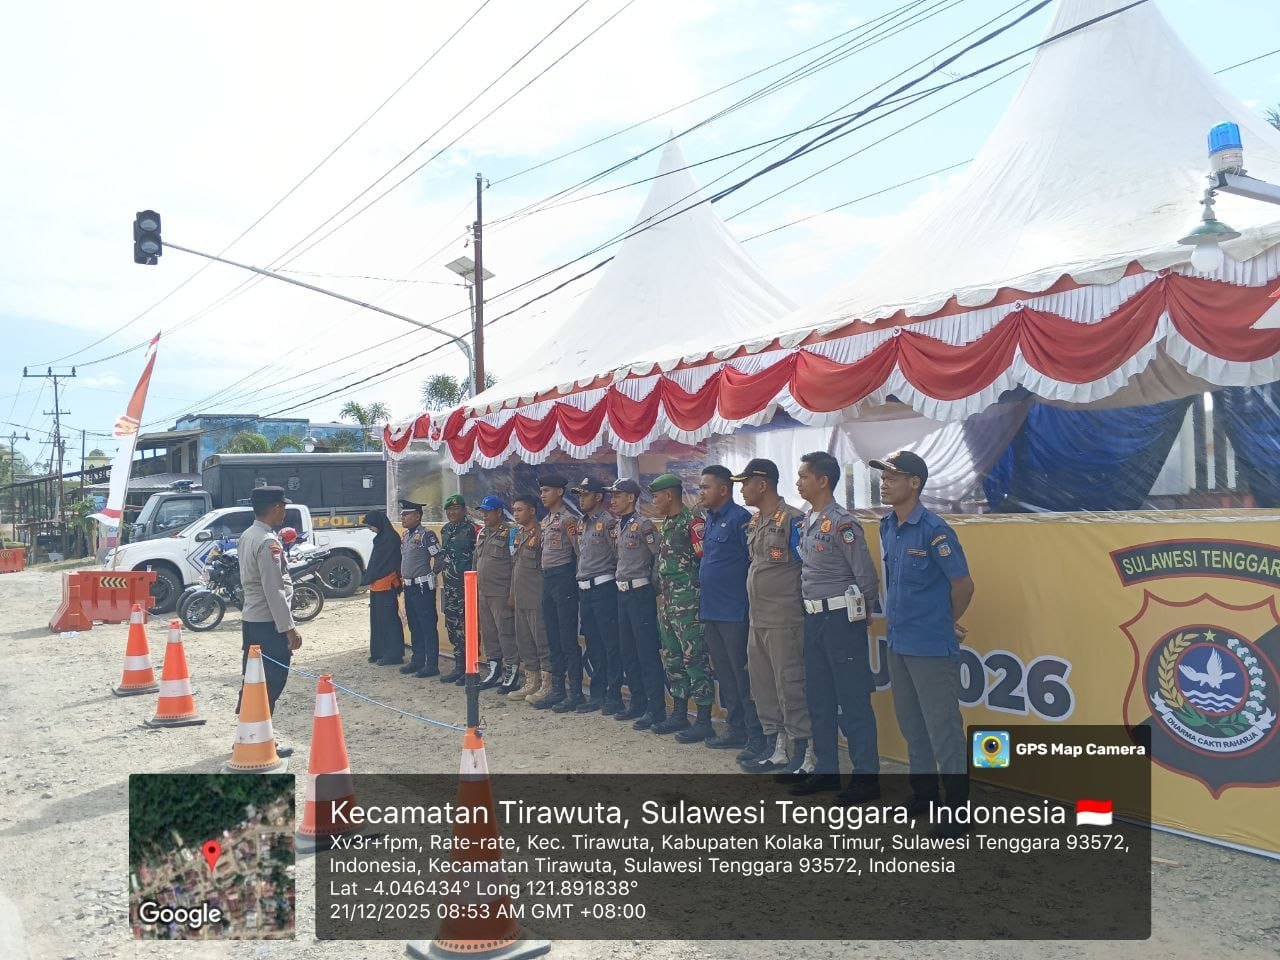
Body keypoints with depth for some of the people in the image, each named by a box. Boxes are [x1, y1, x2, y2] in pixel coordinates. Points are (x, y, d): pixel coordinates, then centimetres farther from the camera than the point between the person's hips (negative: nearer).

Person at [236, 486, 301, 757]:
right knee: (271, 682, -2)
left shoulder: (246, 537, 11)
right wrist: (289, 628, -19)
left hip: (250, 619, 9)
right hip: (269, 623, -9)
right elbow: (274, 590, -21)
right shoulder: (268, 542, -18)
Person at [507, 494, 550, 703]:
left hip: (536, 598, -9)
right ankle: (533, 681, 22)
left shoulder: (540, 534, -11)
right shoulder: (518, 534, 16)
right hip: (520, 598, 9)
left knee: (542, 641, -4)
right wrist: (512, 594, 19)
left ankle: (547, 683, 3)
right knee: (524, 642, 13)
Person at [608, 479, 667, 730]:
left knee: (648, 653, -5)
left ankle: (656, 708, 1)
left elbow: (660, 556, -15)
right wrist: (620, 580, 13)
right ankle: (638, 703, 24)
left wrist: (651, 585, -10)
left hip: (640, 593, -9)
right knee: (627, 652, 14)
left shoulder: (643, 525, -13)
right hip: (623, 594, 9)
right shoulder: (620, 527, 13)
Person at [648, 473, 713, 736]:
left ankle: (704, 720, 2)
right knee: (672, 658, 14)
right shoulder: (667, 524, 16)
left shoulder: (693, 522, -12)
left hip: (687, 603, -10)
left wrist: (694, 592, -11)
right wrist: (662, 595, 17)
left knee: (694, 659, -5)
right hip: (667, 602, 10)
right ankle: (679, 714, 24)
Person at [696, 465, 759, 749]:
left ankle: (755, 733, 7)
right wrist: (702, 602, 16)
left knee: (742, 674, -2)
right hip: (710, 610, 9)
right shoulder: (710, 520, 14)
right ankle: (737, 727, 23)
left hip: (734, 612, -9)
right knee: (723, 672, 14)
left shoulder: (740, 518, -12)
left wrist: (748, 605, -14)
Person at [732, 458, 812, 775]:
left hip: (784, 621, -9)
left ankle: (804, 754, 7)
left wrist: (795, 605, -9)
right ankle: (773, 746, 27)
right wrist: (755, 608, 17)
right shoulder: (754, 522, 12)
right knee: (761, 685, 15)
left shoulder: (793, 520, -14)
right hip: (757, 619, 9)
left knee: (789, 688, -3)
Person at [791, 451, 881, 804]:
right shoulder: (807, 522, 10)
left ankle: (867, 777, 9)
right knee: (819, 698, 15)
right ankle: (826, 770, 26)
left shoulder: (841, 523, -15)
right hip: (813, 618, 9)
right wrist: (813, 612, 11)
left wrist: (858, 616, -4)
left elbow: (866, 576, -13)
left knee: (853, 701, -1)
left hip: (841, 619, -9)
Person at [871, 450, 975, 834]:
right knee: (911, 724, 18)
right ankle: (923, 792, 33)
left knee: (943, 729, 0)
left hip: (932, 648, -8)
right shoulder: (887, 527, 6)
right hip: (898, 644, 8)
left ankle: (958, 807, 12)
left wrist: (944, 624, 0)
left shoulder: (933, 530, -17)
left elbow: (963, 585, -12)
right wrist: (896, 618, 13)